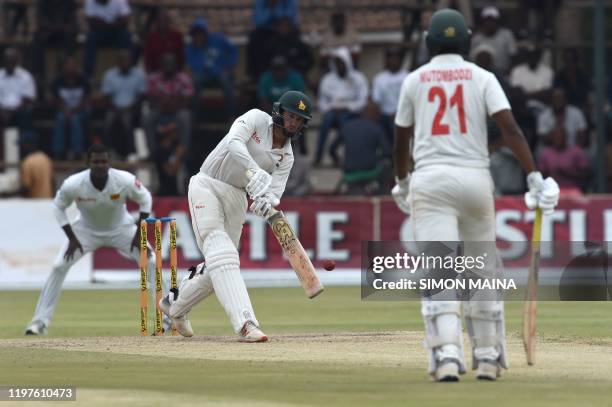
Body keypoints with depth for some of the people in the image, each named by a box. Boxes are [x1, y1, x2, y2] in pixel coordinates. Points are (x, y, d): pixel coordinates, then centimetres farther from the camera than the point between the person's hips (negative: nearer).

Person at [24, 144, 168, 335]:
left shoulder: (125, 180, -31)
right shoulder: (73, 184, -31)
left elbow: (145, 199, -11)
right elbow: (58, 206, -11)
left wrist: (140, 233, -16)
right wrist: (71, 238, -16)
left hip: (120, 228, 0)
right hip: (86, 230, 0)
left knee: (151, 263, -14)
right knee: (59, 267, -14)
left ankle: (166, 317, -3)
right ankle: (40, 321, -5)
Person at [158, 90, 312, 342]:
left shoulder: (286, 157, 5)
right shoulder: (256, 119, -7)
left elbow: (275, 192, -8)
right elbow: (234, 143, -27)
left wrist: (267, 203, -33)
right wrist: (255, 173, -42)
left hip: (236, 198, 6)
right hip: (207, 186, -6)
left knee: (219, 267, 7)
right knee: (220, 254, -21)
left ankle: (175, 304, 33)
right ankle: (245, 323, -36)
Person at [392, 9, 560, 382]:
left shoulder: (414, 81, 9)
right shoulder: (482, 78, 6)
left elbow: (401, 142, 16)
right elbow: (510, 128, -8)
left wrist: (402, 183, 33)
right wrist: (535, 178, -10)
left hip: (429, 180, -1)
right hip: (474, 179, 1)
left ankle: (447, 355, -27)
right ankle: (488, 358, 20)